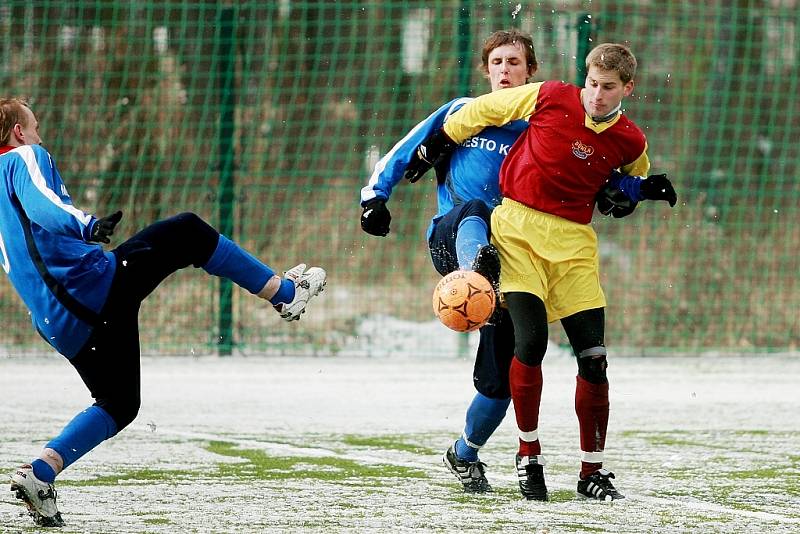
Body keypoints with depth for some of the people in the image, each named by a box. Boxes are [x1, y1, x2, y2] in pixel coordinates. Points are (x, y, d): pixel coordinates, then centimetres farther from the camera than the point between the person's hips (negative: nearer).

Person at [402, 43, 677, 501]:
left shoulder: (631, 142, 1)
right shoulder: (551, 98, -6)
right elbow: (482, 111, 9)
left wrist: (641, 190, 2)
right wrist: (435, 149, 15)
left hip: (573, 240, 2)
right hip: (519, 227, -2)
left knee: (594, 357, -4)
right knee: (531, 341, -18)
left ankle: (592, 471, 10)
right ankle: (529, 455, 1)